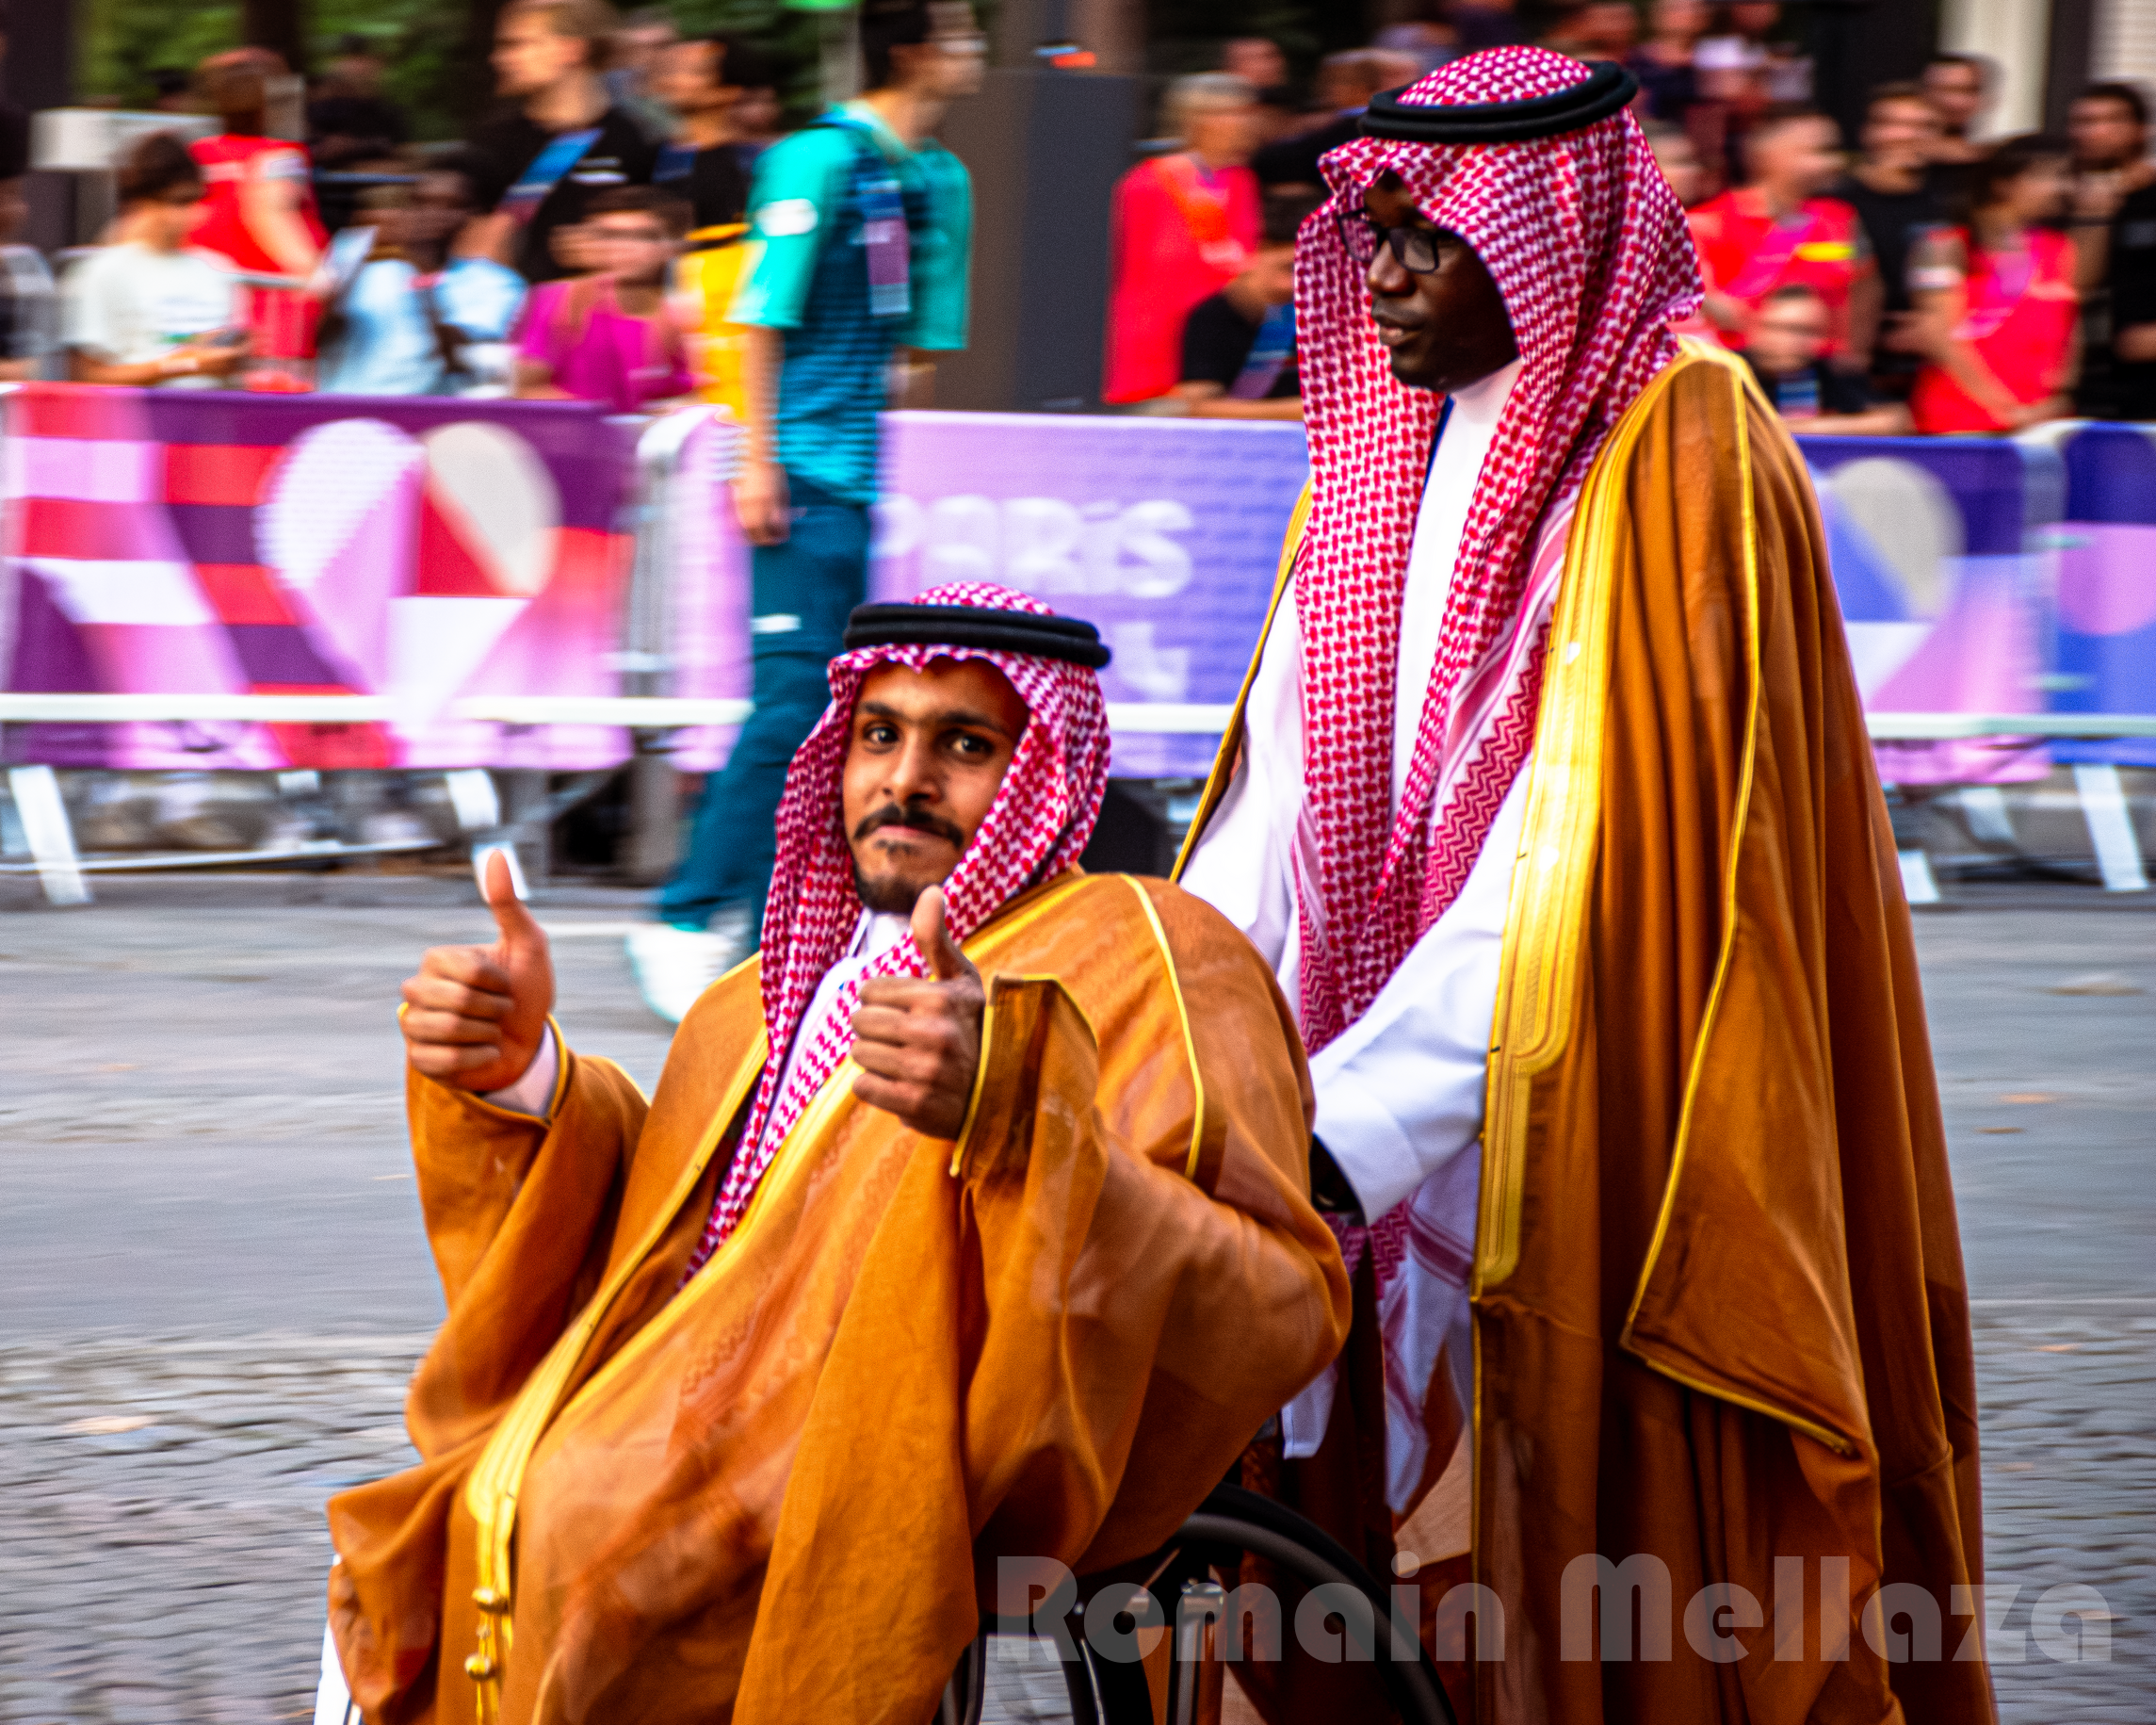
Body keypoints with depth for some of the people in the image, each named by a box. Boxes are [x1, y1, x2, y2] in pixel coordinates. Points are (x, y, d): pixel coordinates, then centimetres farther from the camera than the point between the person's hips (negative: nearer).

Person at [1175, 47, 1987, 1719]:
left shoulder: (1679, 455, -11)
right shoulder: (1384, 453, 12)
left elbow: (1595, 837, -20)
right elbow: (1280, 809, 7)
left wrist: (1350, 1123, -26)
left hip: (1602, 1143, -6)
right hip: (1396, 1136, 7)